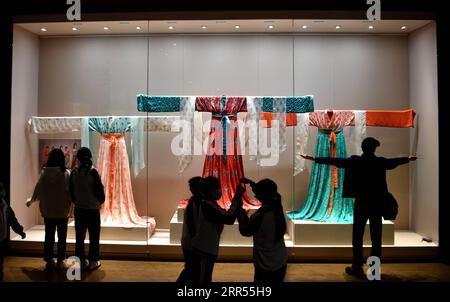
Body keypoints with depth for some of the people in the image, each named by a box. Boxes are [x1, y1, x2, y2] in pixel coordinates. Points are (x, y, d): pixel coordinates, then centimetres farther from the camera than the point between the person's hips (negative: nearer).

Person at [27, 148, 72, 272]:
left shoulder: (44, 172, -4)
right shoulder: (66, 173, -11)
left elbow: (38, 190, 3)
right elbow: (70, 191, -12)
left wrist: (31, 200, 22)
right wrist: (72, 202, 5)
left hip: (48, 210, 2)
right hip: (63, 210, -2)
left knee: (49, 236, 12)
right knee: (62, 236, 9)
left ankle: (49, 261, 17)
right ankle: (60, 261, 15)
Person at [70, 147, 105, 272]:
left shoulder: (74, 172, -2)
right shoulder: (93, 172, -14)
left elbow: (71, 191, 4)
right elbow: (99, 190, -12)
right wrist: (100, 201, 8)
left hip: (79, 209, 4)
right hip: (93, 209, -4)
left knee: (79, 237, 13)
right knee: (94, 237, 7)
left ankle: (81, 261, 20)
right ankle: (93, 262, 12)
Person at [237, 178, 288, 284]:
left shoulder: (260, 216, -29)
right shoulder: (277, 207, -8)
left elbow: (245, 231, -9)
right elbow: (266, 192, 14)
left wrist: (240, 209, -2)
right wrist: (251, 183, 11)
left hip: (266, 267, -6)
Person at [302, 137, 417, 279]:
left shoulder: (355, 161, -7)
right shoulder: (381, 162, 3)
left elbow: (336, 161, -9)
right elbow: (396, 161, 22)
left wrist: (315, 159, -5)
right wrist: (408, 159, 44)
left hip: (361, 204, -3)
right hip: (377, 204, 3)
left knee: (358, 237, 4)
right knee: (376, 238, 9)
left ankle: (357, 269, 6)